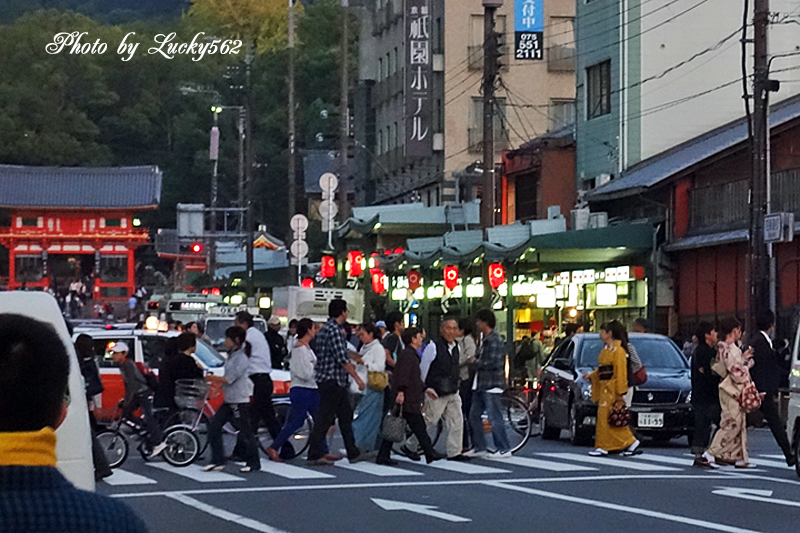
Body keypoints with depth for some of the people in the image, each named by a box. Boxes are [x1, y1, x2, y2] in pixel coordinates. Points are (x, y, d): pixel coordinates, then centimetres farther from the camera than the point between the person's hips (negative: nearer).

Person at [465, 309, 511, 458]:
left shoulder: (494, 340, -14)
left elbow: (493, 363, -21)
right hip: (480, 384, 10)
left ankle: (504, 449, -3)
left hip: (491, 385, -10)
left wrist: (476, 363, -10)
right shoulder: (485, 339, 17)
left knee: (495, 418, -8)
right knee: (474, 415, 10)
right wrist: (476, 362, 5)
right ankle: (479, 447, 16)